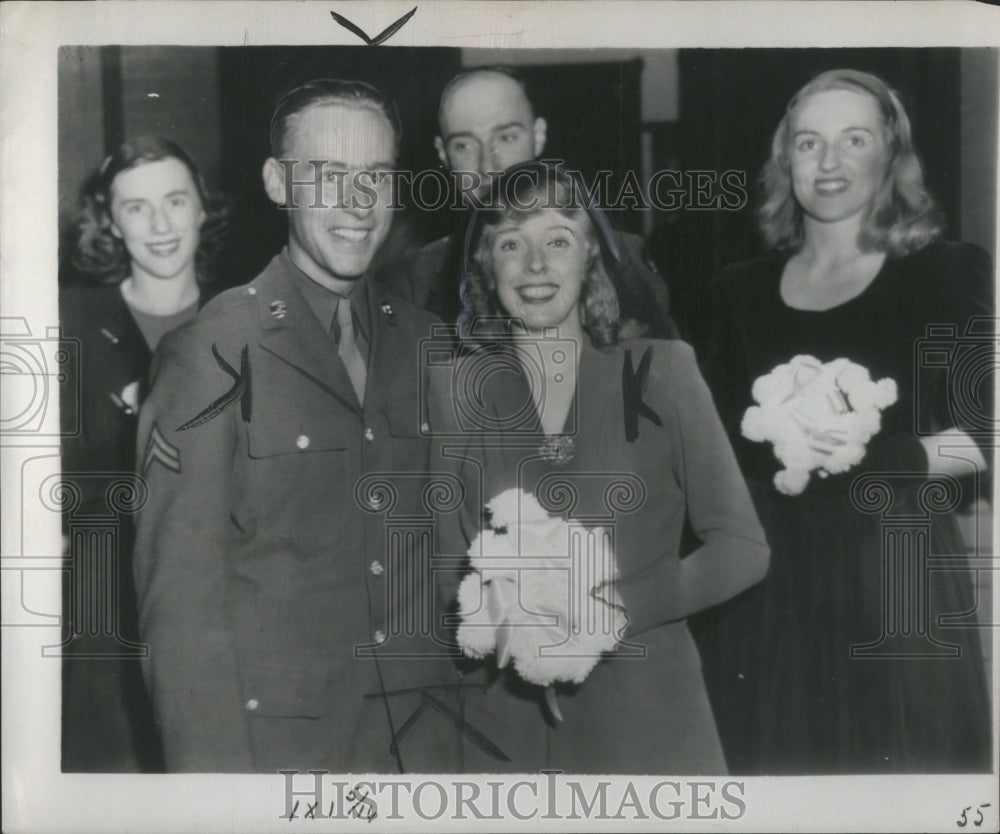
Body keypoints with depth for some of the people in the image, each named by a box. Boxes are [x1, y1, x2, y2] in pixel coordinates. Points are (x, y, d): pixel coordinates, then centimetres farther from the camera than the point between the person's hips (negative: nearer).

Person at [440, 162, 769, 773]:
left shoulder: (659, 372, 0)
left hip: (647, 719, -1)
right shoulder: (462, 389, 2)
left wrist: (622, 603, -15)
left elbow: (743, 547, -1)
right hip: (502, 718, 1)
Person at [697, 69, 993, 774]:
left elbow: (981, 441, -5)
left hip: (895, 576, -3)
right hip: (765, 578, 3)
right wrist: (773, 451, -9)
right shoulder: (746, 290, 12)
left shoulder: (949, 275, 0)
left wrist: (856, 452, -16)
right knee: (768, 764, 5)